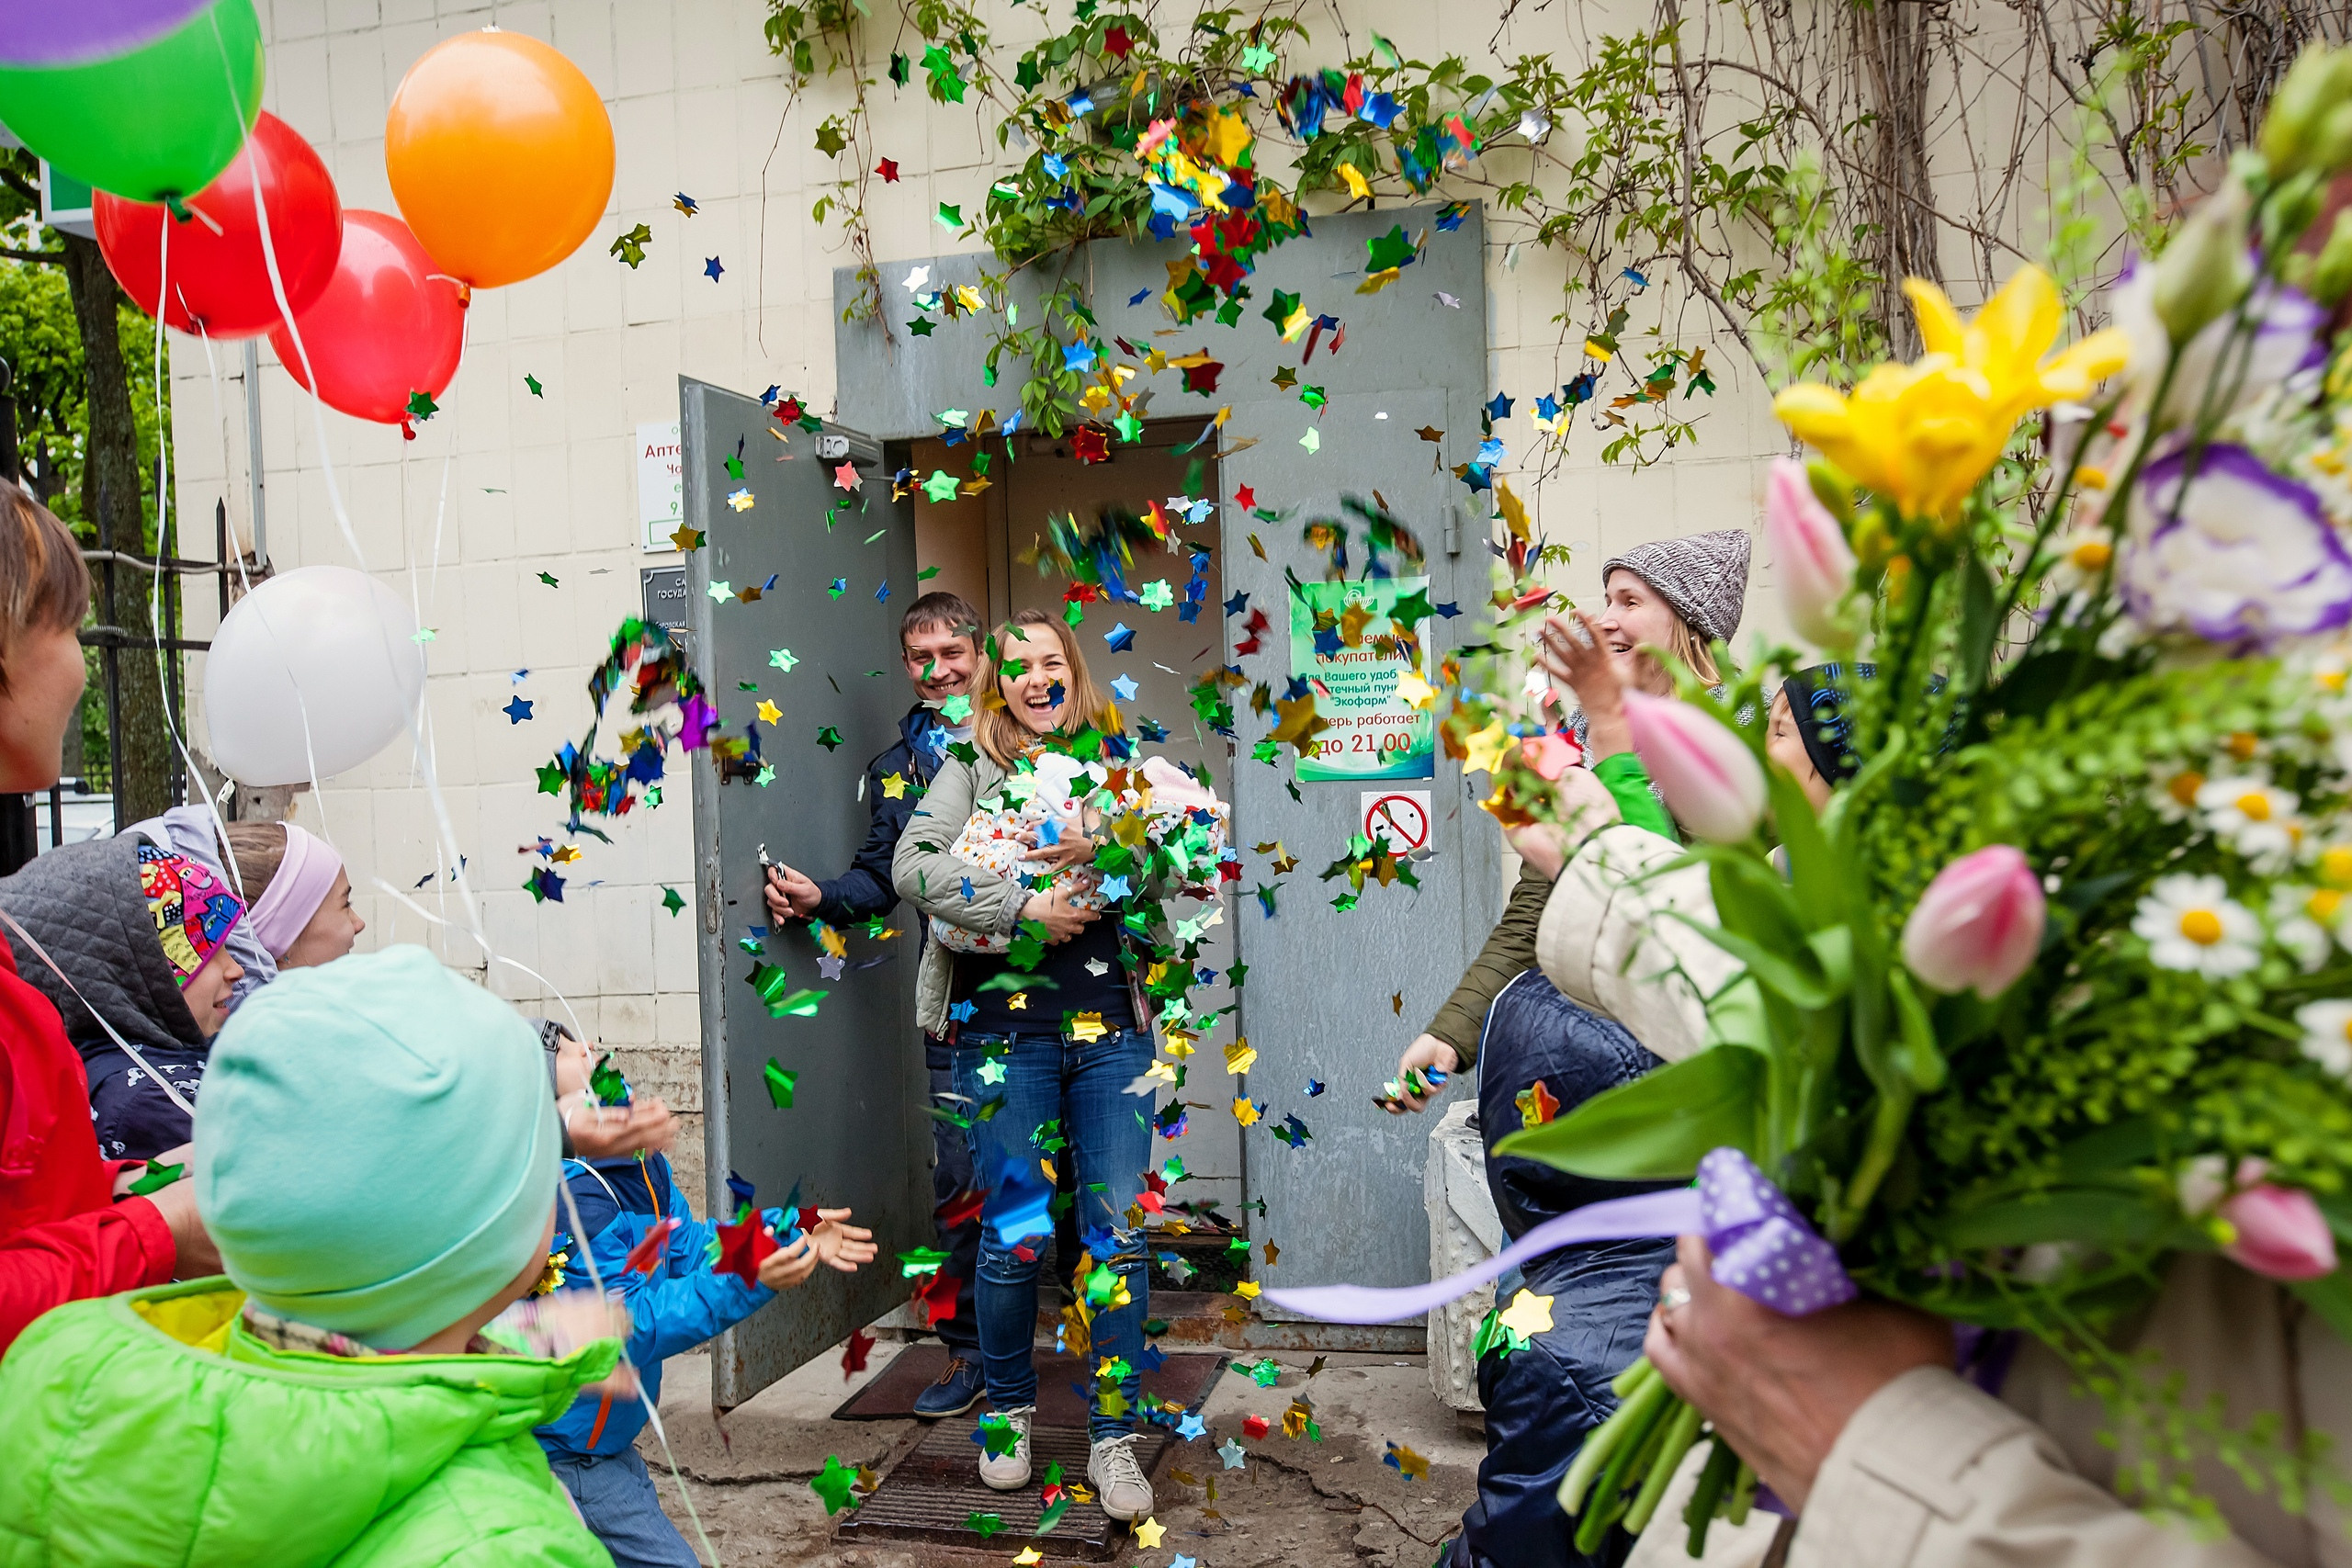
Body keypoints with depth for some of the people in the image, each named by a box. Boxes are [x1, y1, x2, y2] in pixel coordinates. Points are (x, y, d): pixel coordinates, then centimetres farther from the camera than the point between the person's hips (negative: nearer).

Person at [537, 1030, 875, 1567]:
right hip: (563, 1456, -9)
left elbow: (685, 1243, 5)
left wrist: (792, 1233, -3)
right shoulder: (570, 1194, -31)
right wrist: (745, 1282, -34)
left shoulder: (636, 1160, -3)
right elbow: (628, 1330, -29)